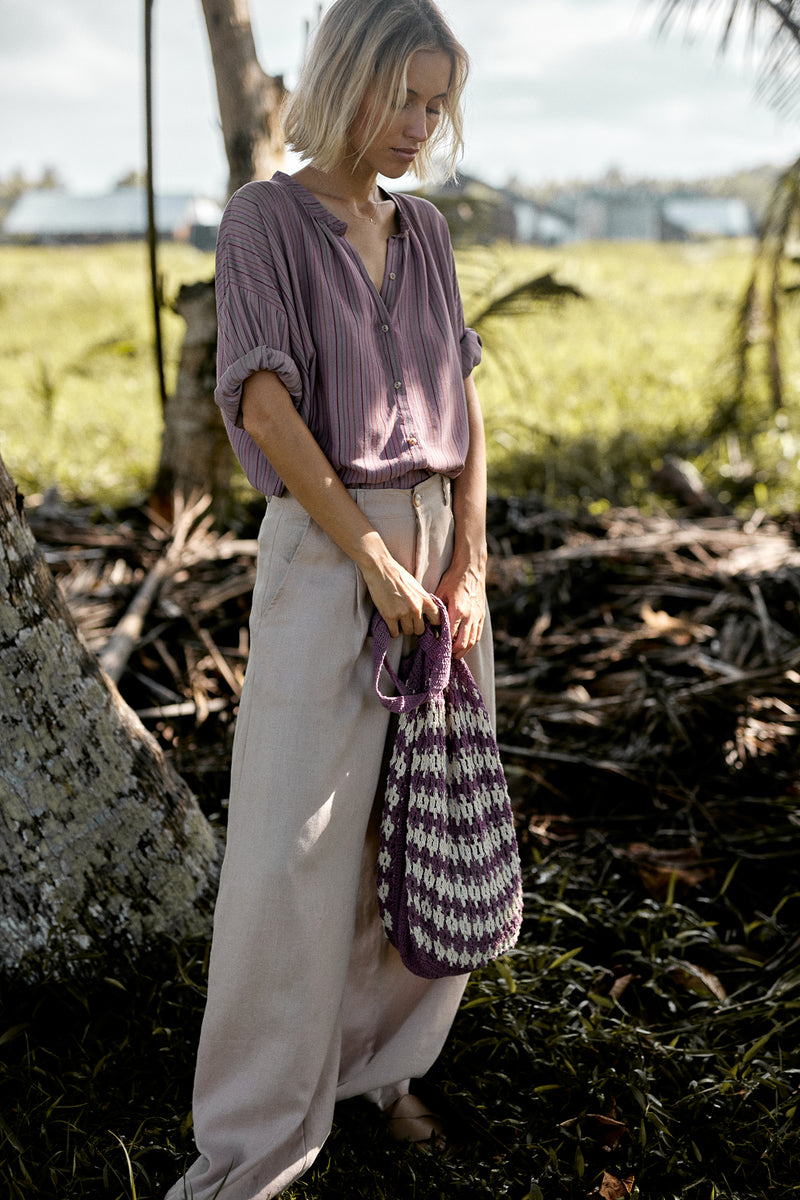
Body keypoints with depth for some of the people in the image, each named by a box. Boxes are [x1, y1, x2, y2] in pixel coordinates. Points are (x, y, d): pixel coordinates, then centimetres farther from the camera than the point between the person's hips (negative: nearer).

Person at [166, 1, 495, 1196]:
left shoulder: (425, 231, 13)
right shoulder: (267, 219, -3)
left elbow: (465, 401, 9)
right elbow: (266, 403, -12)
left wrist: (469, 562, -3)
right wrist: (375, 561, -15)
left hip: (443, 544, 6)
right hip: (327, 550, -5)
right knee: (294, 842, -5)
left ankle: (382, 1060, 27)